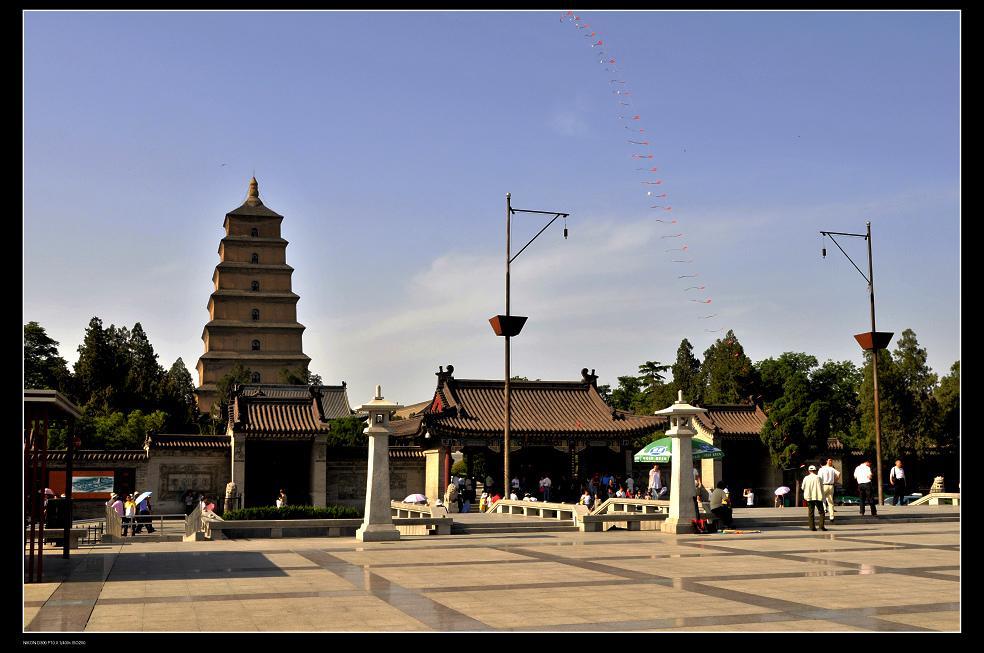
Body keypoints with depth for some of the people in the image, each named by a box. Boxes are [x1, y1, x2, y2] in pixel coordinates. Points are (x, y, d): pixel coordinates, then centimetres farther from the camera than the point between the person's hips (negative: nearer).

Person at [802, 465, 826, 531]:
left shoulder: (806, 478, -1)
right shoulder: (818, 478, -6)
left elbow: (803, 487, 6)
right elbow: (821, 487, -4)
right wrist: (822, 496, 7)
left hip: (809, 497, 2)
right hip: (818, 497, -2)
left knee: (811, 513, 7)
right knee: (821, 512, 5)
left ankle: (812, 527, 3)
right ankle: (821, 526, -5)